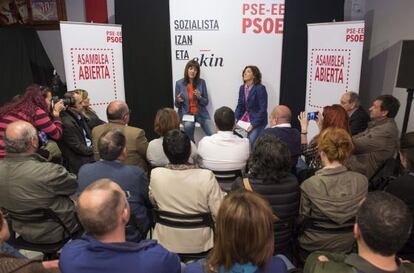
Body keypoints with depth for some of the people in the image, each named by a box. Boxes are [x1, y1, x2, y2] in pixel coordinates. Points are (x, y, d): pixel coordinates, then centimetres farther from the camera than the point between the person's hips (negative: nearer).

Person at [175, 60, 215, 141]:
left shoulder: (201, 82, 1)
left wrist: (199, 97, -16)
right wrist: (178, 101, -18)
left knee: (213, 135, -21)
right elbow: (177, 105, 5)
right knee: (188, 126, -35)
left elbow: (206, 102, 4)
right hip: (186, 113, 0)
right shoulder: (179, 83, -1)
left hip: (201, 113, 1)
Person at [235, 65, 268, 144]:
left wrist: (253, 125, -18)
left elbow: (263, 109, -14)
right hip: (244, 120, 6)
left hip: (257, 122, -5)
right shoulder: (242, 88, 8)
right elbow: (240, 106, 10)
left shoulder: (260, 88, -11)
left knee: (251, 142, -18)